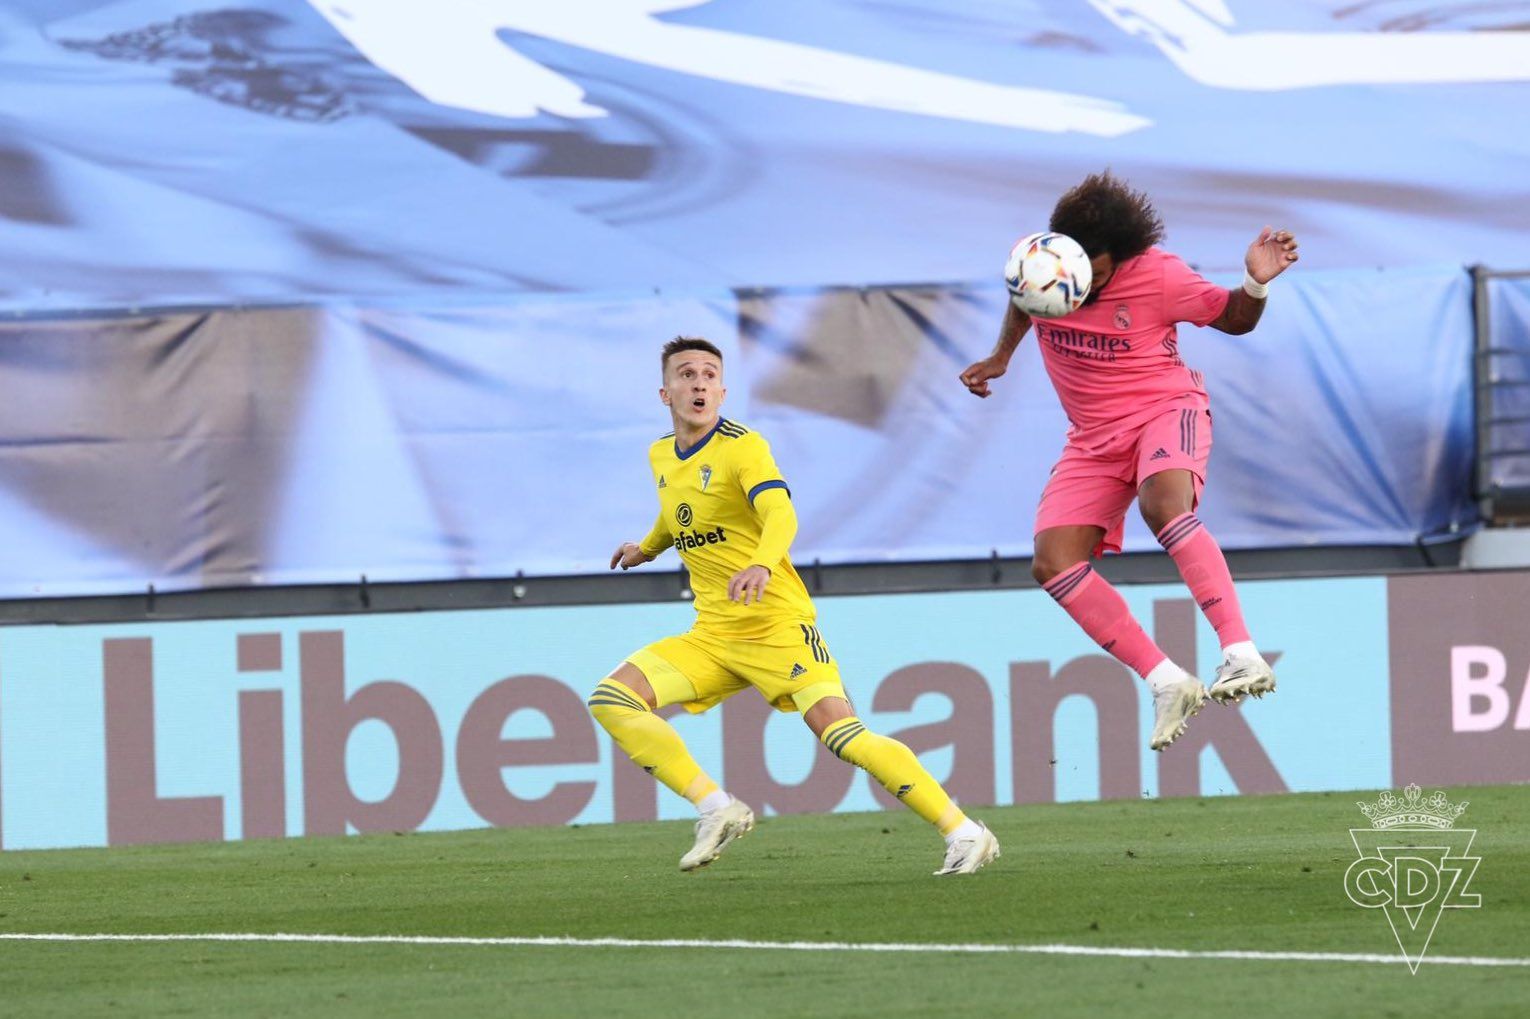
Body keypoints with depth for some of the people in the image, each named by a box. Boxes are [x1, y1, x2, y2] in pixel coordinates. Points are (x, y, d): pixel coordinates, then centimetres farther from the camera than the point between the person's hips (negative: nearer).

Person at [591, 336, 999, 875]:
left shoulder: (741, 446, -11)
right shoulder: (661, 456, 10)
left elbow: (781, 513, -32)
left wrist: (761, 564, -49)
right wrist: (648, 547, 24)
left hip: (777, 625, -7)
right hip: (711, 636, 7)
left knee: (842, 735, -21)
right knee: (610, 699, -10)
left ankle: (965, 834, -15)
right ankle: (718, 811, -8)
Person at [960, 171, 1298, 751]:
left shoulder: (1157, 276, -18)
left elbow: (1233, 320, -4)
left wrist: (1256, 283, -23)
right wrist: (999, 357, 17)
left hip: (1165, 409, -5)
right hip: (1094, 437, 5)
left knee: (1163, 505, -38)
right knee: (1053, 564, -13)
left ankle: (1241, 654, -42)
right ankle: (1167, 685, -9)